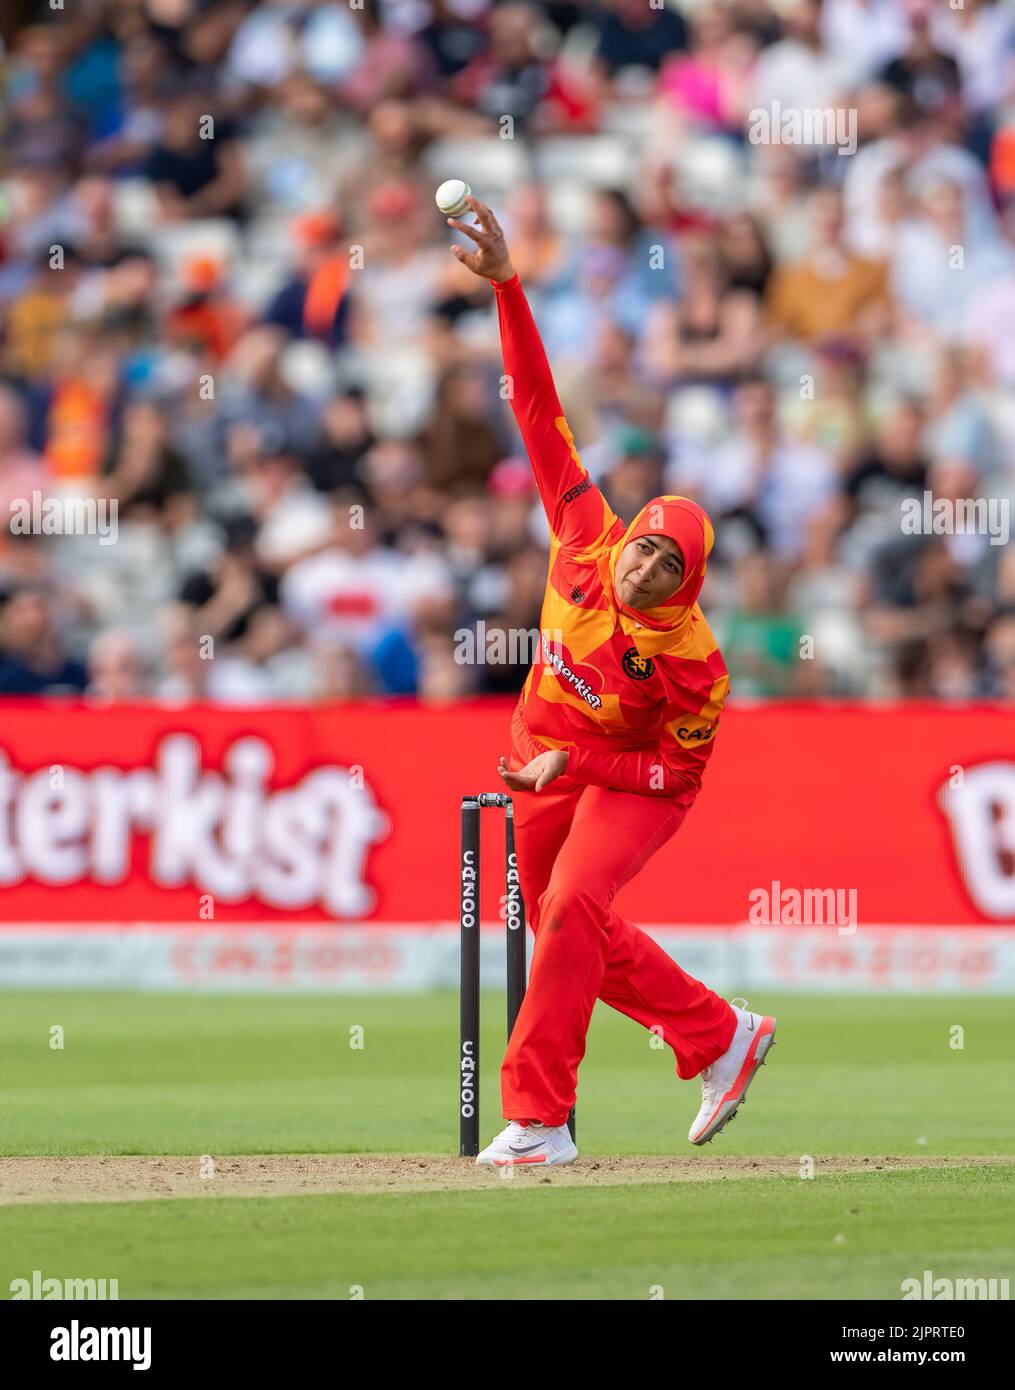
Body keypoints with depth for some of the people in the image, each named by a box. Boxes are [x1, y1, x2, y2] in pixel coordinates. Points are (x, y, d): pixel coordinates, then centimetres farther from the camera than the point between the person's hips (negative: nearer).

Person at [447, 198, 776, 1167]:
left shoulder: (691, 659, -29)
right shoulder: (585, 538, -18)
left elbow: (681, 771, -19)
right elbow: (538, 405, -17)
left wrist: (576, 764, -28)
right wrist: (506, 285, -22)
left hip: (632, 783, -7)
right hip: (545, 765, 7)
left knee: (572, 905, -28)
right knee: (571, 931, 15)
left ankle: (537, 1119, -30)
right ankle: (723, 1038, 32)